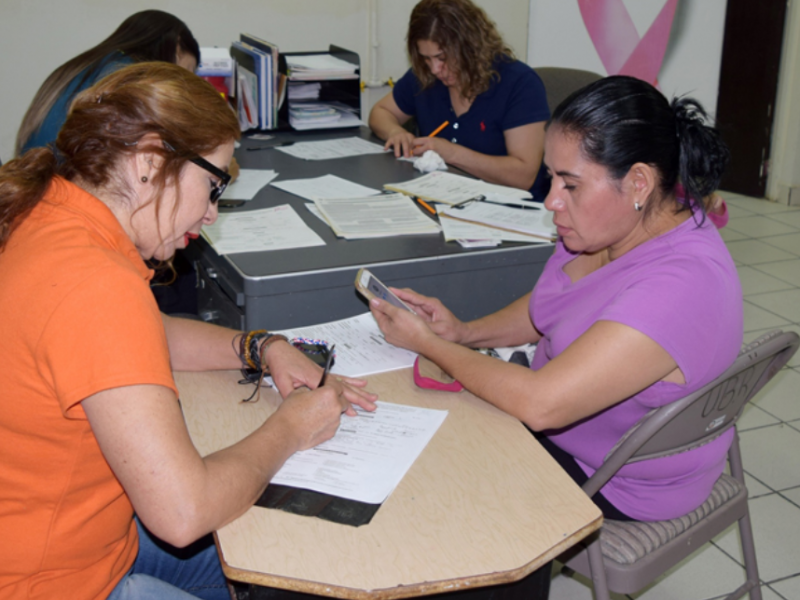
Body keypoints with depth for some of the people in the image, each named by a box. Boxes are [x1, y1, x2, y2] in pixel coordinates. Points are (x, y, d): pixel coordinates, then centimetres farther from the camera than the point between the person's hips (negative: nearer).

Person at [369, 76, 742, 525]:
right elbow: (545, 308, 11)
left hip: (622, 484, -8)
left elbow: (540, 404, -36)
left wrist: (428, 343, -23)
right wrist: (464, 332, -6)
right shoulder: (624, 221, -7)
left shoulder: (678, 288, -35)